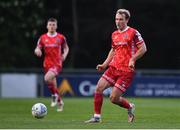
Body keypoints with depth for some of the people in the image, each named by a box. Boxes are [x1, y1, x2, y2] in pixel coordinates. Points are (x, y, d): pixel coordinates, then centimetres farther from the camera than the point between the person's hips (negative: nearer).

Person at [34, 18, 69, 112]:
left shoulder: (61, 37, -1)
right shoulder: (43, 38, 3)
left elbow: (66, 48, 14)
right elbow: (38, 49, 8)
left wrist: (65, 54, -6)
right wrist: (37, 51, -16)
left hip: (57, 64, -4)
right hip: (47, 64, 4)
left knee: (47, 78, -29)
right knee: (53, 85, 10)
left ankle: (54, 95, -7)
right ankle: (59, 102, 30)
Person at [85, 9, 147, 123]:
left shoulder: (133, 33, -7)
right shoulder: (114, 34, 14)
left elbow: (143, 48, -7)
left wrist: (132, 59, -19)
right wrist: (104, 64, 16)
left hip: (126, 71, -7)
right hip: (113, 67, 7)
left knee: (114, 98, -10)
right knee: (99, 88, -9)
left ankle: (130, 107, 21)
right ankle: (97, 117, 1)